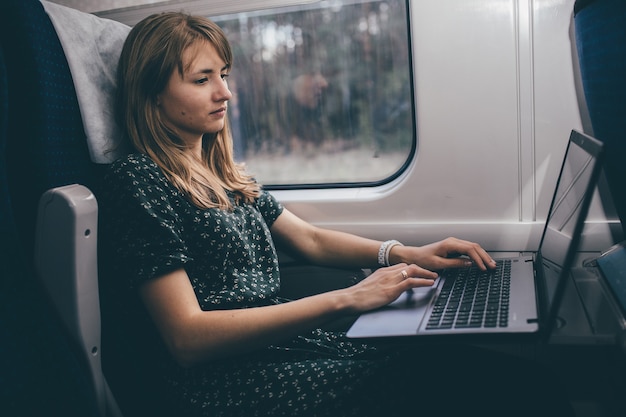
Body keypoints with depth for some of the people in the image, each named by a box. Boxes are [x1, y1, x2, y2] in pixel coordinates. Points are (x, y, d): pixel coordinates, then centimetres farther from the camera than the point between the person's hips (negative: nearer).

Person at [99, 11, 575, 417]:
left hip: (295, 342, 7)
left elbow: (310, 240, 22)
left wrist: (404, 254, 5)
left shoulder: (224, 173, 17)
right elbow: (187, 338, -15)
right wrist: (344, 299, -20)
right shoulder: (138, 181, -8)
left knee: (516, 372, -12)